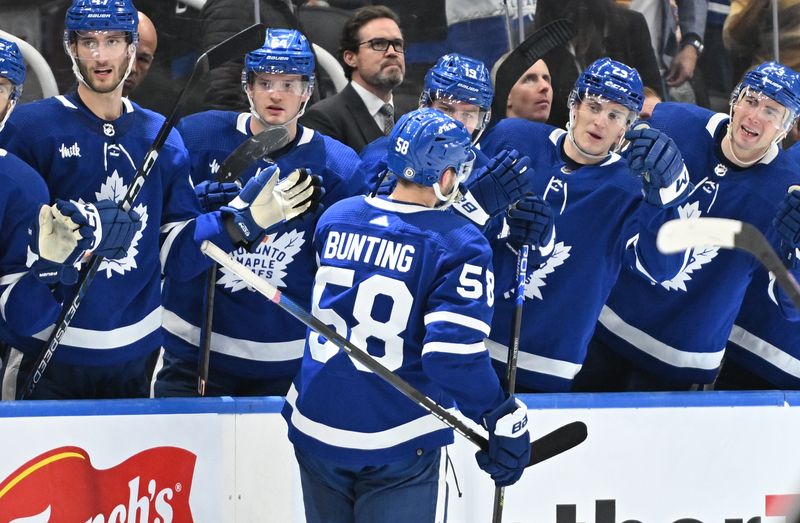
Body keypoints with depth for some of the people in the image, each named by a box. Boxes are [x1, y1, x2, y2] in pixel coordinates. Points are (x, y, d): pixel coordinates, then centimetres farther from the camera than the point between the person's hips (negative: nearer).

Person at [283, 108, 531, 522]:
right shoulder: (459, 245, -15)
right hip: (399, 445, -5)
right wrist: (503, 418, -12)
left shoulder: (334, 218, 2)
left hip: (314, 427, 5)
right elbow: (455, 355, -23)